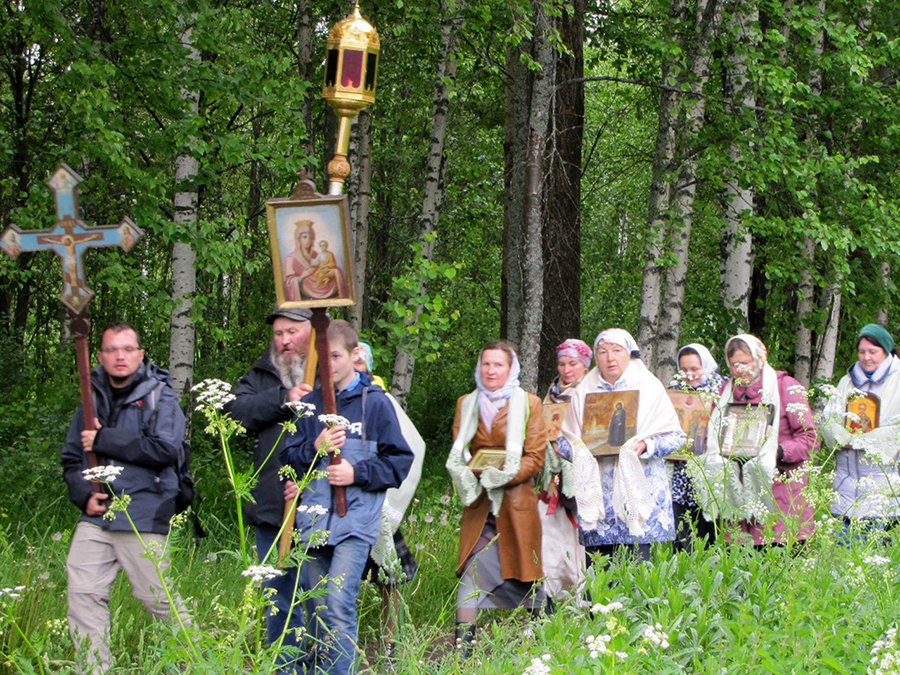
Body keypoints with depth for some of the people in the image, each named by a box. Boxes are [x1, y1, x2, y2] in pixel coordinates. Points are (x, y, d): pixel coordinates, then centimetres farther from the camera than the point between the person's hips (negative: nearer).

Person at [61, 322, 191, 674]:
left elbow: (164, 449, -14)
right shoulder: (92, 400, 15)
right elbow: (71, 458, 18)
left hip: (143, 517, -5)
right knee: (83, 594, -3)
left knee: (159, 598, -2)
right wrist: (84, 495, -2)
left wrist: (103, 440, -11)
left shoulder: (160, 397, 1)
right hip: (95, 517, 5)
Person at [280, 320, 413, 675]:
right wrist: (315, 448, -7)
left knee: (339, 603, -17)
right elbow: (288, 457, 12)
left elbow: (400, 461, 2)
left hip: (357, 517, -4)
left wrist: (358, 473, -10)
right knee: (317, 608, 10)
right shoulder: (310, 403, 11)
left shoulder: (375, 402, 2)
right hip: (313, 520, 4)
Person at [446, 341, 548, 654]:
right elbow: (457, 456, 14)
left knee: (524, 576, 0)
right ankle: (463, 646, -13)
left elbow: (536, 457, -1)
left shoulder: (528, 404, 4)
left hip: (516, 502, -2)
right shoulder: (467, 404, 13)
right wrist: (466, 476, -8)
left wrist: (506, 475, -17)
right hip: (479, 505, 2)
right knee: (473, 571, -10)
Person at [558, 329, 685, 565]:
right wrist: (579, 450, -8)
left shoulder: (649, 387, 7)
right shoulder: (584, 391, 15)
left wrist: (646, 446, -15)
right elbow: (565, 441, 14)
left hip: (640, 490, -2)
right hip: (596, 490, 2)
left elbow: (675, 436, 3)